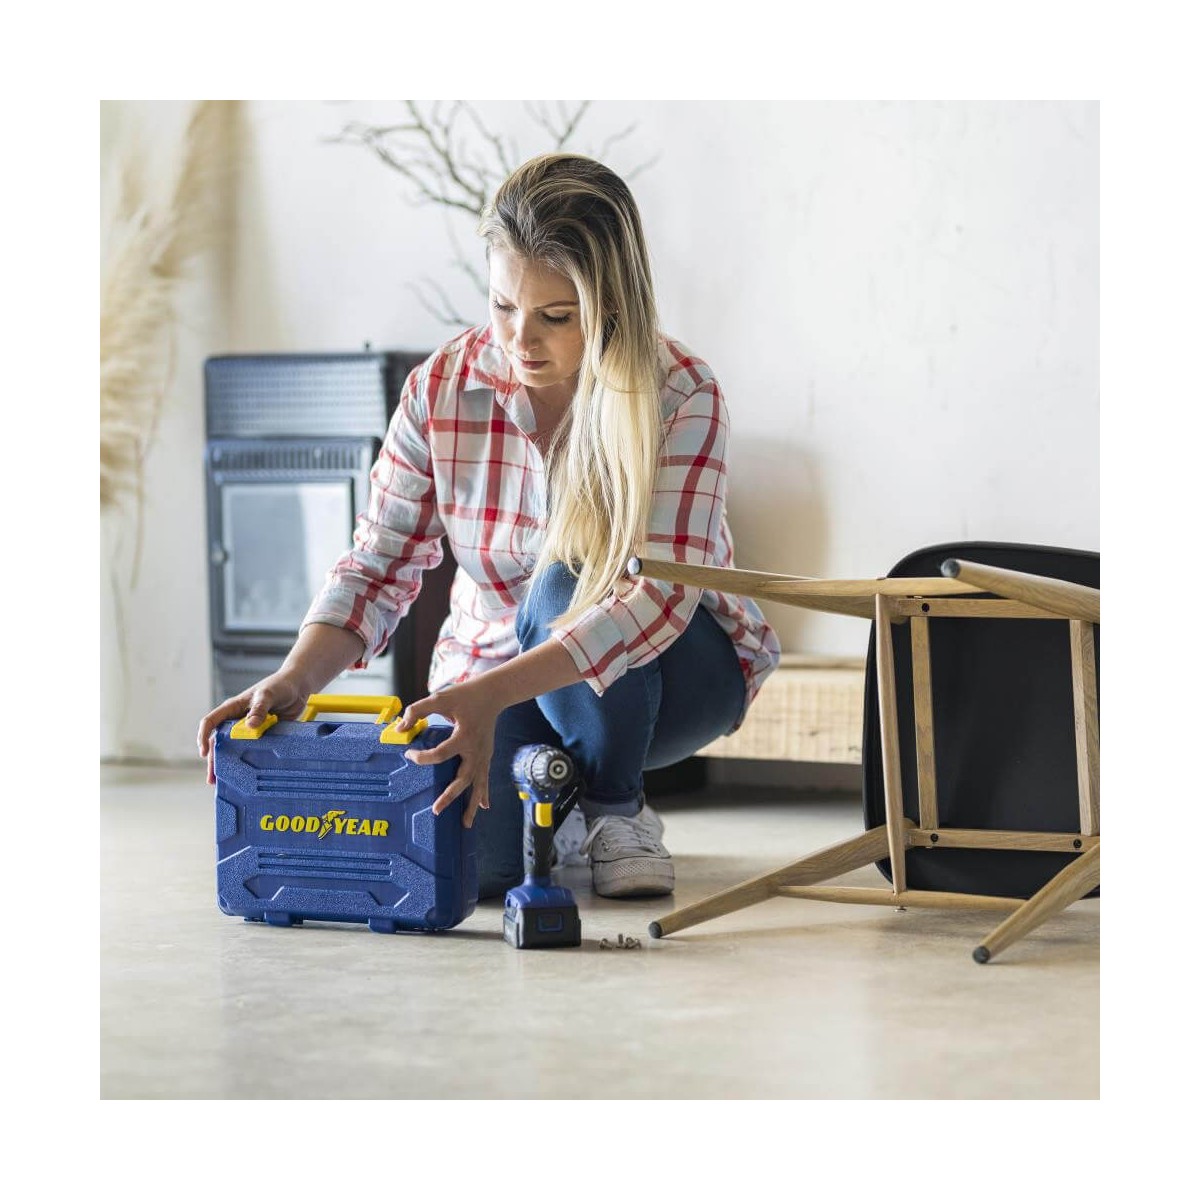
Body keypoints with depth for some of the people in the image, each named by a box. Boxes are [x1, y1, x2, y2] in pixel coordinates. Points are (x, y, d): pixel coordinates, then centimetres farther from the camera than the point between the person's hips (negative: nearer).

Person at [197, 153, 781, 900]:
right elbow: (378, 567, -10)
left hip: (671, 671, -2)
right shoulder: (440, 390, -13)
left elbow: (660, 593, -34)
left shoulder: (681, 396, -22)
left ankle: (619, 813, -10)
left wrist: (490, 693, -47)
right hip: (492, 684, 2)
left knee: (564, 587, -35)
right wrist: (294, 680, -30)